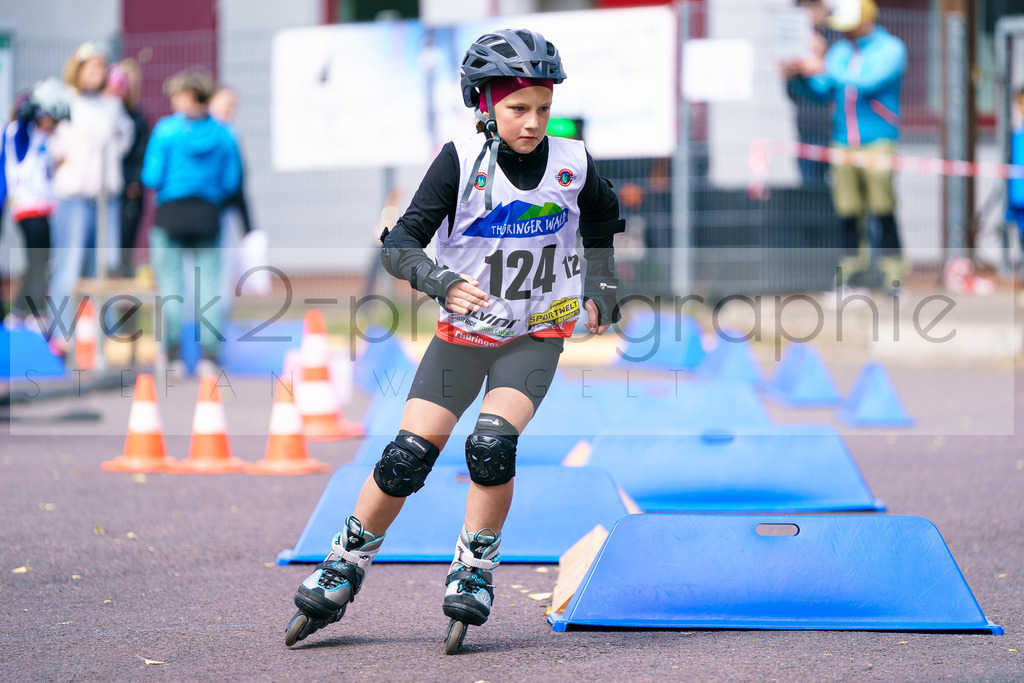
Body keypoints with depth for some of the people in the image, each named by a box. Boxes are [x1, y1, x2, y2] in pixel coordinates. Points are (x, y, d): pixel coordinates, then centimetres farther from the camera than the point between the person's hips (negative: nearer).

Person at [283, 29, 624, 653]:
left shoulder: (572, 164, -6)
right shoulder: (462, 162, -13)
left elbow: (603, 215, 19)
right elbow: (401, 244, -20)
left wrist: (602, 284, 11)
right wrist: (438, 281, -38)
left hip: (535, 337, 0)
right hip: (462, 335, 0)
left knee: (491, 447, -23)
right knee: (407, 459, -8)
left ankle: (473, 572, -3)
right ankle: (345, 568, 13)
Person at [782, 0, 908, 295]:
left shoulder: (890, 48, 0)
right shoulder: (839, 50, 16)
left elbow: (871, 82, -16)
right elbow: (821, 93, 17)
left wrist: (826, 69, -17)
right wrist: (798, 77, -2)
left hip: (878, 140, -5)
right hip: (843, 143, 5)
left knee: (884, 210, -9)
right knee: (848, 214, 1)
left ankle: (893, 273, -6)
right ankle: (850, 269, 6)